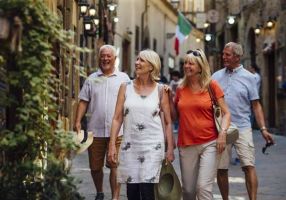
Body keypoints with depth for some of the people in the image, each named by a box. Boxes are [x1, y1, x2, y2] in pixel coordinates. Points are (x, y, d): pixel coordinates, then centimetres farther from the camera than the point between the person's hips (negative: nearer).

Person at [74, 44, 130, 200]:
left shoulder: (123, 78, 7)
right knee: (95, 166, 9)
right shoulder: (91, 79, 10)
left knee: (114, 165, -6)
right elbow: (83, 101, 8)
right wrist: (78, 121, -1)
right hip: (95, 130, 2)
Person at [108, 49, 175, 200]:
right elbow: (117, 118, 4)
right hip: (129, 145, 2)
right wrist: (112, 145, -2)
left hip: (152, 145, -2)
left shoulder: (160, 91, 2)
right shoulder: (125, 88, 5)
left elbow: (168, 122, 5)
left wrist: (170, 148, 1)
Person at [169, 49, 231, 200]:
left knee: (203, 187, -12)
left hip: (209, 143, -3)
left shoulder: (211, 85, -1)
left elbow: (226, 113, 1)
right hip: (186, 145, 3)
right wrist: (169, 98, 2)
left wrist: (223, 132, -13)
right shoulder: (181, 88, 8)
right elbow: (175, 115, 16)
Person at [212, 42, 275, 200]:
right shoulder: (216, 76, 9)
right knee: (221, 169, 5)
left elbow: (256, 106, 4)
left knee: (249, 166, -11)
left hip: (242, 128, -2)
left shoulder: (248, 77, 4)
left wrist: (263, 129, -5)